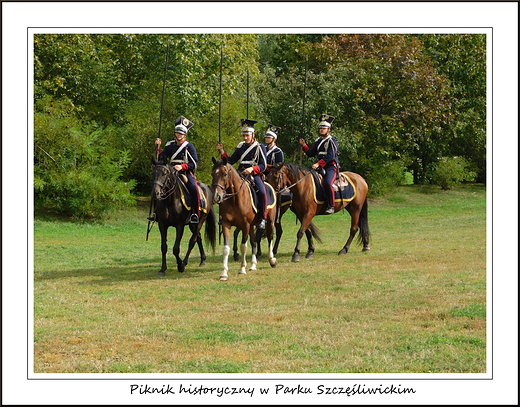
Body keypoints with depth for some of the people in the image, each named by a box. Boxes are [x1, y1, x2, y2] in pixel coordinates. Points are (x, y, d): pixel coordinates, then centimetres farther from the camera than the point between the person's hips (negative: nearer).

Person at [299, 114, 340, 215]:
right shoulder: (318, 141, 16)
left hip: (331, 167, -8)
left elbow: (330, 156, -18)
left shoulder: (332, 141, -7)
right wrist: (304, 145, 2)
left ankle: (331, 206, -26)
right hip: (321, 167, 8)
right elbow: (310, 153, 17)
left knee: (327, 183, -32)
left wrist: (318, 164, -25)